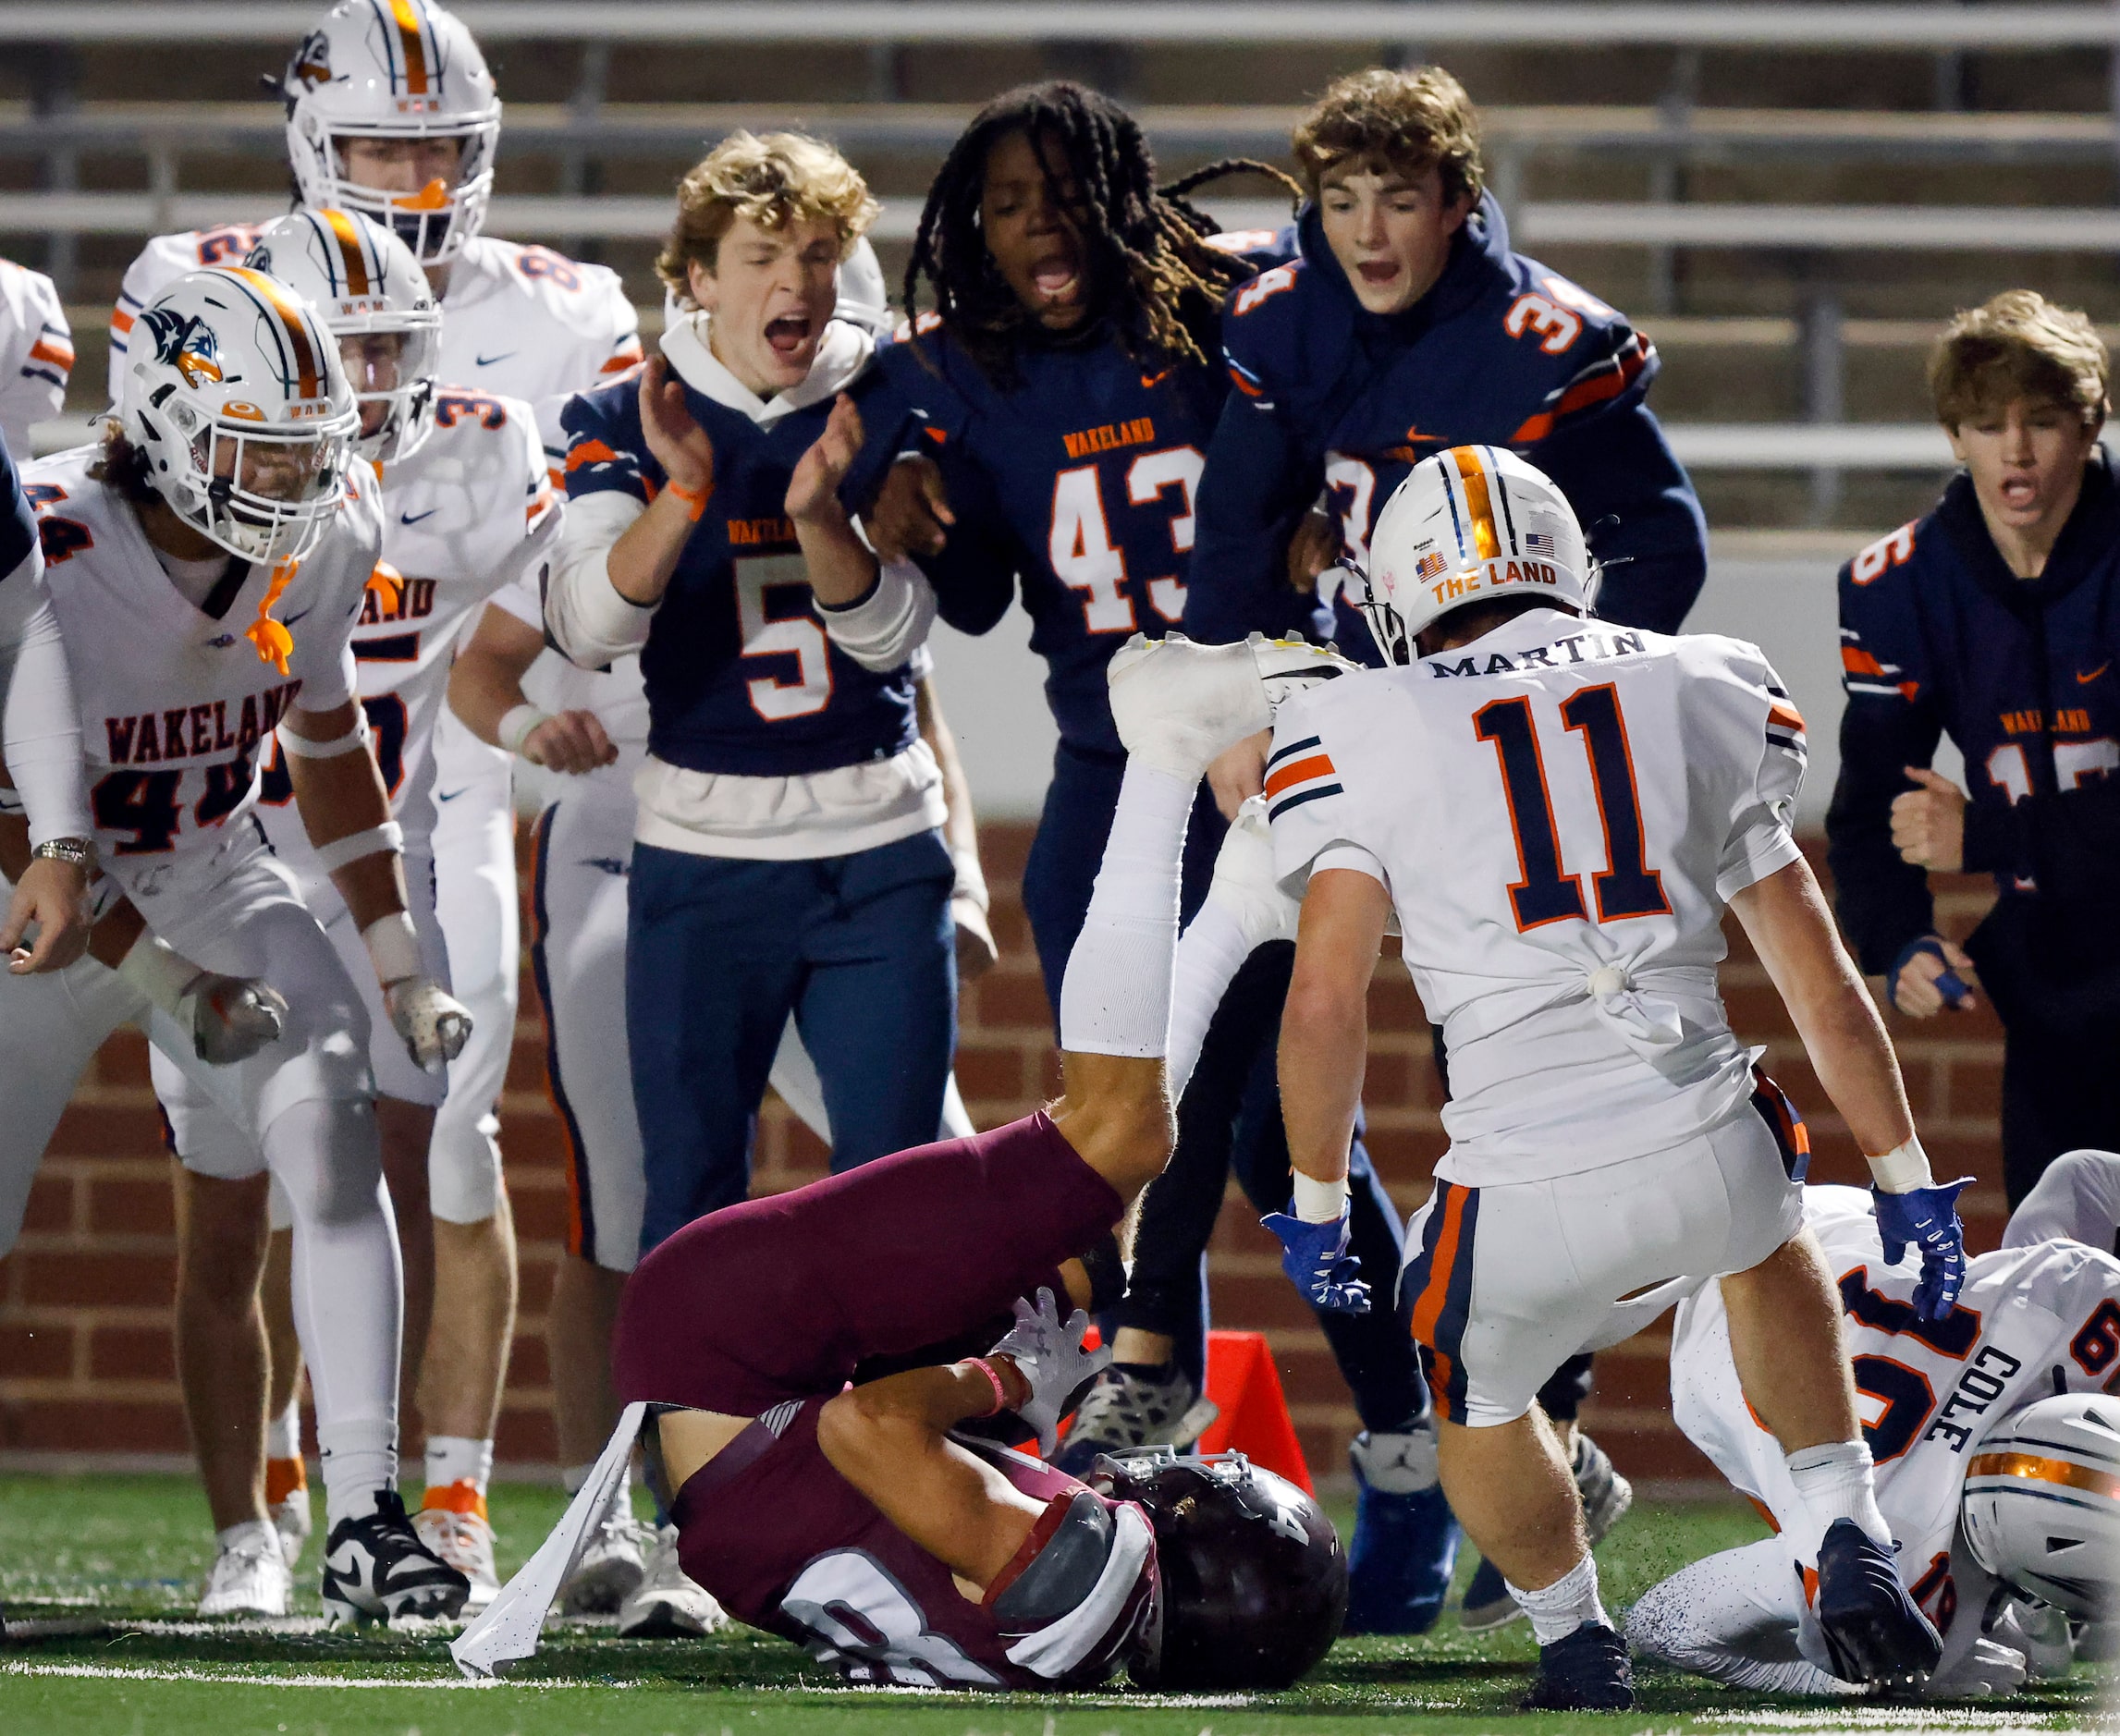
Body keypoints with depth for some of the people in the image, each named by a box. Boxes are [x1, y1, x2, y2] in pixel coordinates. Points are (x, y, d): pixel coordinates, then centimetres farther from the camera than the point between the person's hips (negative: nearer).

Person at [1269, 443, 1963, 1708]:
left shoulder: (1369, 740, 4)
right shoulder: (1695, 699, 13)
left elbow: (1325, 1007, -3)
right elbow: (1822, 985, 15)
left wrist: (1319, 1202, 11)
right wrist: (1908, 1182, 24)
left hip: (1529, 1197, -3)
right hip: (1709, 1158, 3)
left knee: (1477, 1400, 30)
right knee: (1766, 1236, 39)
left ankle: (1577, 1644, 35)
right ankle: (1853, 1553, 30)